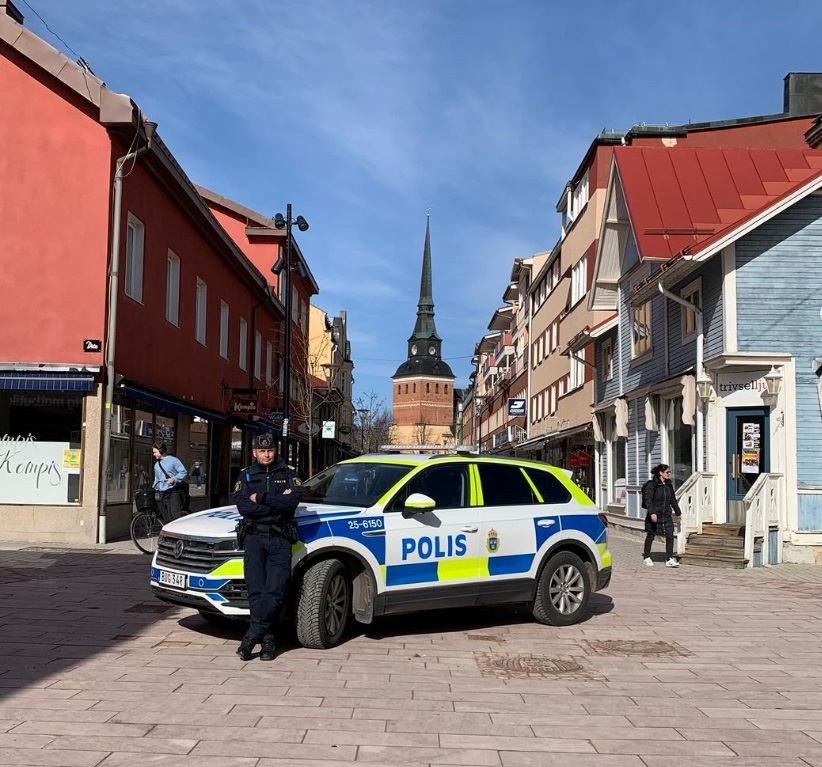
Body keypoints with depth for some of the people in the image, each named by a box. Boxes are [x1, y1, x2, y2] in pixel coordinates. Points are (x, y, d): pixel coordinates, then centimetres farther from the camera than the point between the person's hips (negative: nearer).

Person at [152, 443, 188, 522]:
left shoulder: (173, 460, -3)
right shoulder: (157, 465, 19)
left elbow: (183, 472, -9)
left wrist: (174, 479, -20)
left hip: (174, 491, -6)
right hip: (163, 493, 6)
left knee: (175, 513, -19)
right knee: (168, 516, 1)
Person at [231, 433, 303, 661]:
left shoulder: (288, 474, 11)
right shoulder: (246, 475, 14)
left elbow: (293, 500, -7)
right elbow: (242, 505, -3)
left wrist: (261, 500, -8)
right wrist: (277, 502, -7)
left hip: (280, 539, -1)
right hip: (254, 537, 1)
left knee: (275, 590, -12)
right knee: (256, 590, -5)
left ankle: (252, 634, -8)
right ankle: (268, 640, 1)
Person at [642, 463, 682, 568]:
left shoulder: (669, 485, 8)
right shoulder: (652, 485, -13)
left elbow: (673, 500, 19)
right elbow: (648, 500, -20)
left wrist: (678, 513, 24)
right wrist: (652, 513, -30)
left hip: (666, 515, 5)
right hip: (654, 515, -5)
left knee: (670, 536, -5)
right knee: (651, 536, 8)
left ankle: (669, 559, -1)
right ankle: (646, 556, 25)